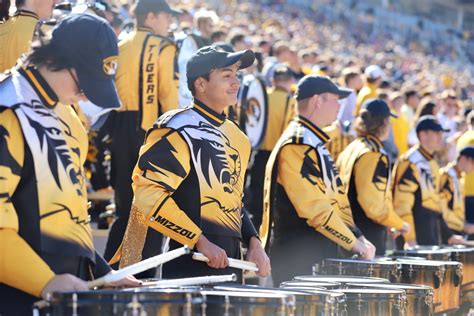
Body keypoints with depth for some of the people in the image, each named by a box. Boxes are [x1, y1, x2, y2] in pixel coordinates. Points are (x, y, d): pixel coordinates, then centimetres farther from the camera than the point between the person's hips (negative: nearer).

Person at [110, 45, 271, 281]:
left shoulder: (234, 134, 16)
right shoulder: (180, 132, -11)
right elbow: (147, 193, -19)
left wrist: (253, 242, 10)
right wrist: (200, 241, -20)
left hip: (230, 265, 8)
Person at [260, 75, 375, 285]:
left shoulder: (315, 144, 18)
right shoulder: (297, 146, -15)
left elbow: (335, 198, 20)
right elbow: (314, 208, -21)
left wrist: (357, 238, 7)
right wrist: (354, 244, -15)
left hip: (318, 259, 10)